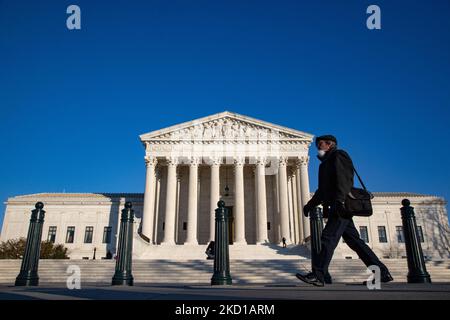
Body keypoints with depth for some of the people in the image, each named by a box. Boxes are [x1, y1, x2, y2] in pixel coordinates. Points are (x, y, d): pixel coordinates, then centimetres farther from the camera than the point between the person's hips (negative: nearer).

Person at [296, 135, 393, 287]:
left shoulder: (338, 155, 1)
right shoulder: (326, 163, 28)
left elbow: (344, 179, -15)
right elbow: (323, 189, 30)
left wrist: (339, 200, -27)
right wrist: (310, 205, 26)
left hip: (341, 206, -10)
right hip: (336, 207, 10)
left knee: (328, 237, -15)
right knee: (354, 240, 8)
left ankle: (317, 275, -17)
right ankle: (382, 273, 13)